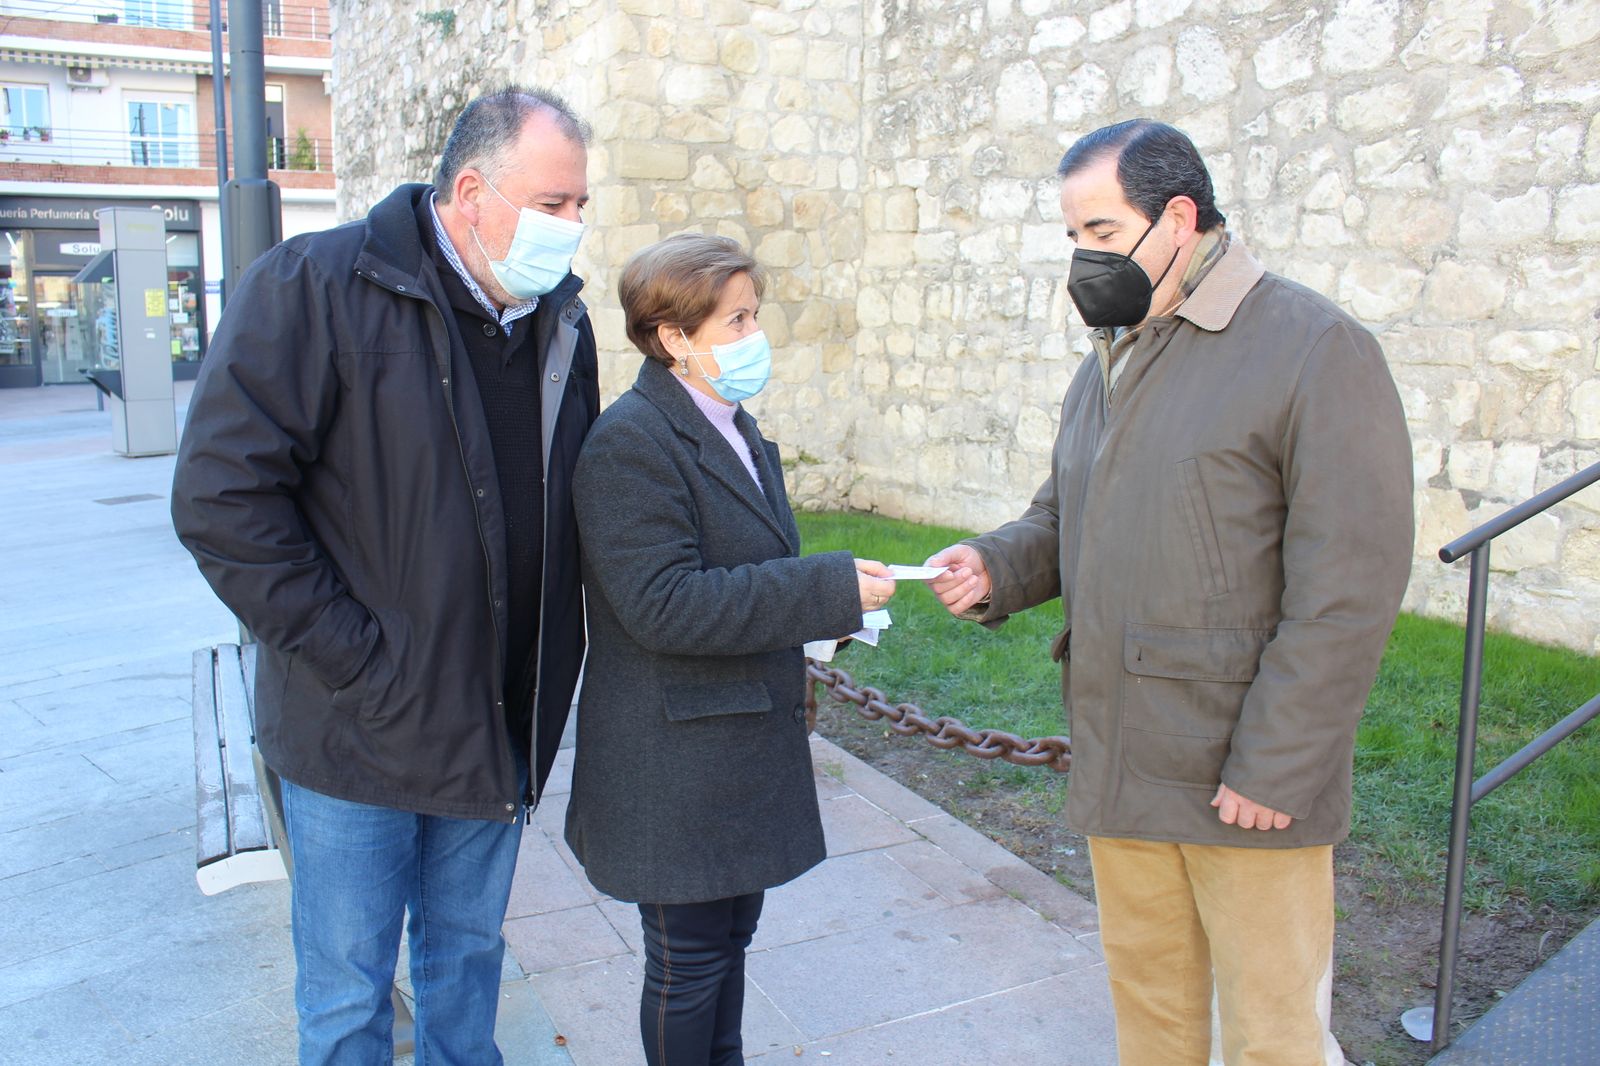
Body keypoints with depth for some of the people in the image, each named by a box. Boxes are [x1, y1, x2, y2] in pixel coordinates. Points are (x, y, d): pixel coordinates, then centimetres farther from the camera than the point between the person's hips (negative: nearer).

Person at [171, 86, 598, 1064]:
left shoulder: (562, 320, 4)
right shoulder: (314, 287, -14)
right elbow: (222, 497, -17)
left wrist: (551, 670, 4)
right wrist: (352, 660, -18)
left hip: (501, 725, 5)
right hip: (361, 729, -4)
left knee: (470, 954, 22)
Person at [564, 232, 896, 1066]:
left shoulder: (731, 426, 10)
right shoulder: (629, 442, -19)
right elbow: (663, 605, -27)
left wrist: (821, 609, 6)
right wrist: (828, 590, -27)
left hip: (743, 745, 9)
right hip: (674, 764, -9)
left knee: (730, 935, 22)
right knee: (690, 958, 8)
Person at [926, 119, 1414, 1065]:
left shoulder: (1316, 349, -11)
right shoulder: (1110, 364, 14)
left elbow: (1349, 588, -16)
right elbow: (1061, 520, 19)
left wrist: (1274, 768, -18)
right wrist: (996, 568, -3)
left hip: (1249, 776, -6)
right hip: (1120, 762, 7)